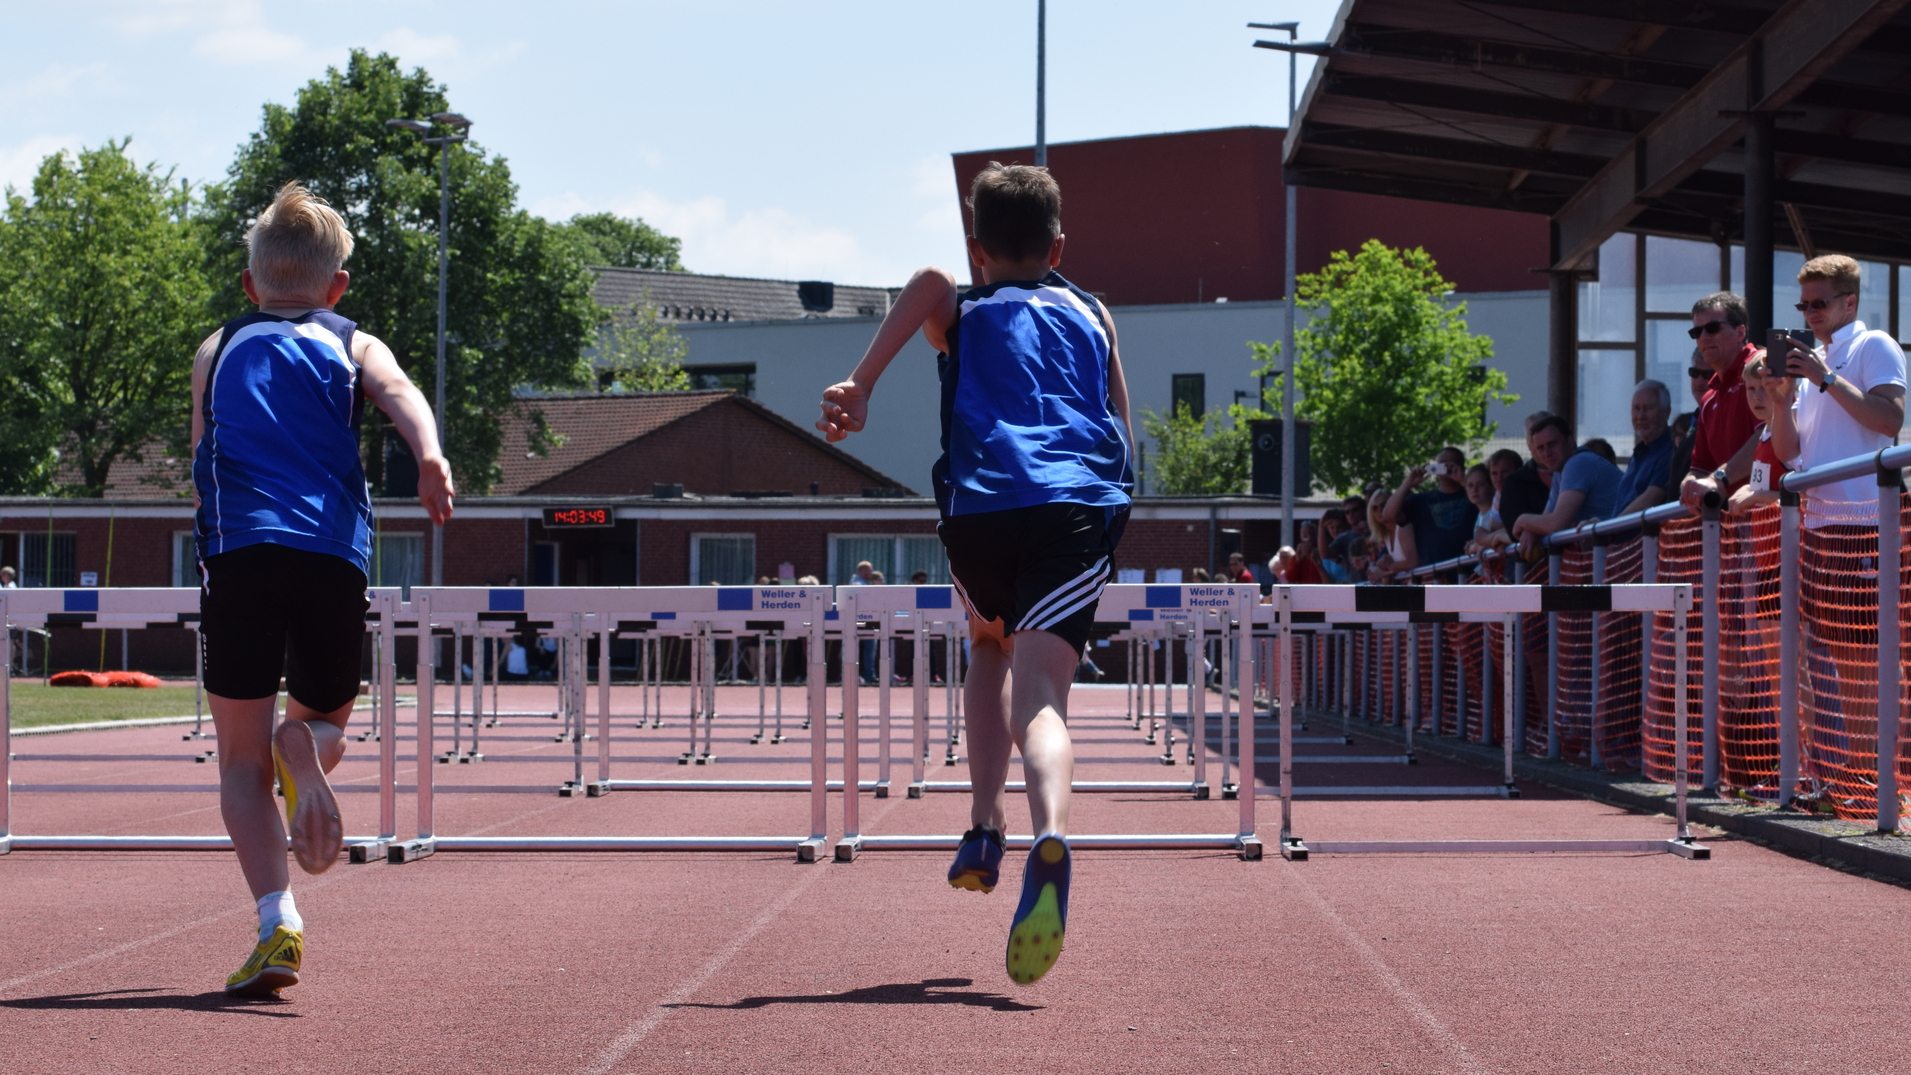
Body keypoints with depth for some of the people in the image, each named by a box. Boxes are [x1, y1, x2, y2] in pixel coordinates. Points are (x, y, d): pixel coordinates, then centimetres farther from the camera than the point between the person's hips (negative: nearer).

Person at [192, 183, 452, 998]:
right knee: (327, 721, 21)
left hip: (239, 553, 0)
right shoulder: (354, 347, 19)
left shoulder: (217, 352, 24)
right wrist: (430, 456, -23)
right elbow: (400, 395, -4)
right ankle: (306, 746, -17)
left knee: (242, 761, 5)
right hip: (334, 557, 0)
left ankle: (277, 922, -16)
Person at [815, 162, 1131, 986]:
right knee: (1039, 695, -16)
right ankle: (1048, 837, -47)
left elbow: (931, 280, -5)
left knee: (990, 649, 32)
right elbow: (1122, 436, 23)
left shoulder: (961, 317, 22)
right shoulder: (1093, 315, 28)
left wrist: (859, 384, -11)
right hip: (1081, 507, 0)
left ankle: (985, 831, 22)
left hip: (980, 509, 1)